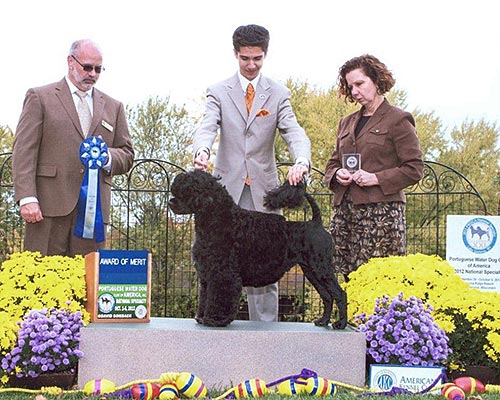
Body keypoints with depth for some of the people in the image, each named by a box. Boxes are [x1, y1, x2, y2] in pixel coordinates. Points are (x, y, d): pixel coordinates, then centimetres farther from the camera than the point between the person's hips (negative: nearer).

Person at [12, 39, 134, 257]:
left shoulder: (113, 107, 20)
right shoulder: (40, 97, 8)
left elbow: (127, 155, 22)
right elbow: (24, 151, 0)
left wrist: (107, 157, -3)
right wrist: (27, 198, -11)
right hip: (50, 204, -3)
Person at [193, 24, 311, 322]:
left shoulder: (279, 94, 6)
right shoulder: (219, 92, 6)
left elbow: (294, 133, -7)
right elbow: (208, 128, -9)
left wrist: (301, 161, -30)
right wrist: (202, 151, -34)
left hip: (263, 189, 0)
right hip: (227, 187, 0)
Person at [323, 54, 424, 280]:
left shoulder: (398, 120, 2)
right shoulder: (347, 123, 21)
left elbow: (415, 169, -3)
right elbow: (332, 164, 26)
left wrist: (377, 178, -13)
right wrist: (337, 174, 3)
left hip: (382, 211, -6)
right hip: (345, 210, 6)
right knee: (349, 279, 0)